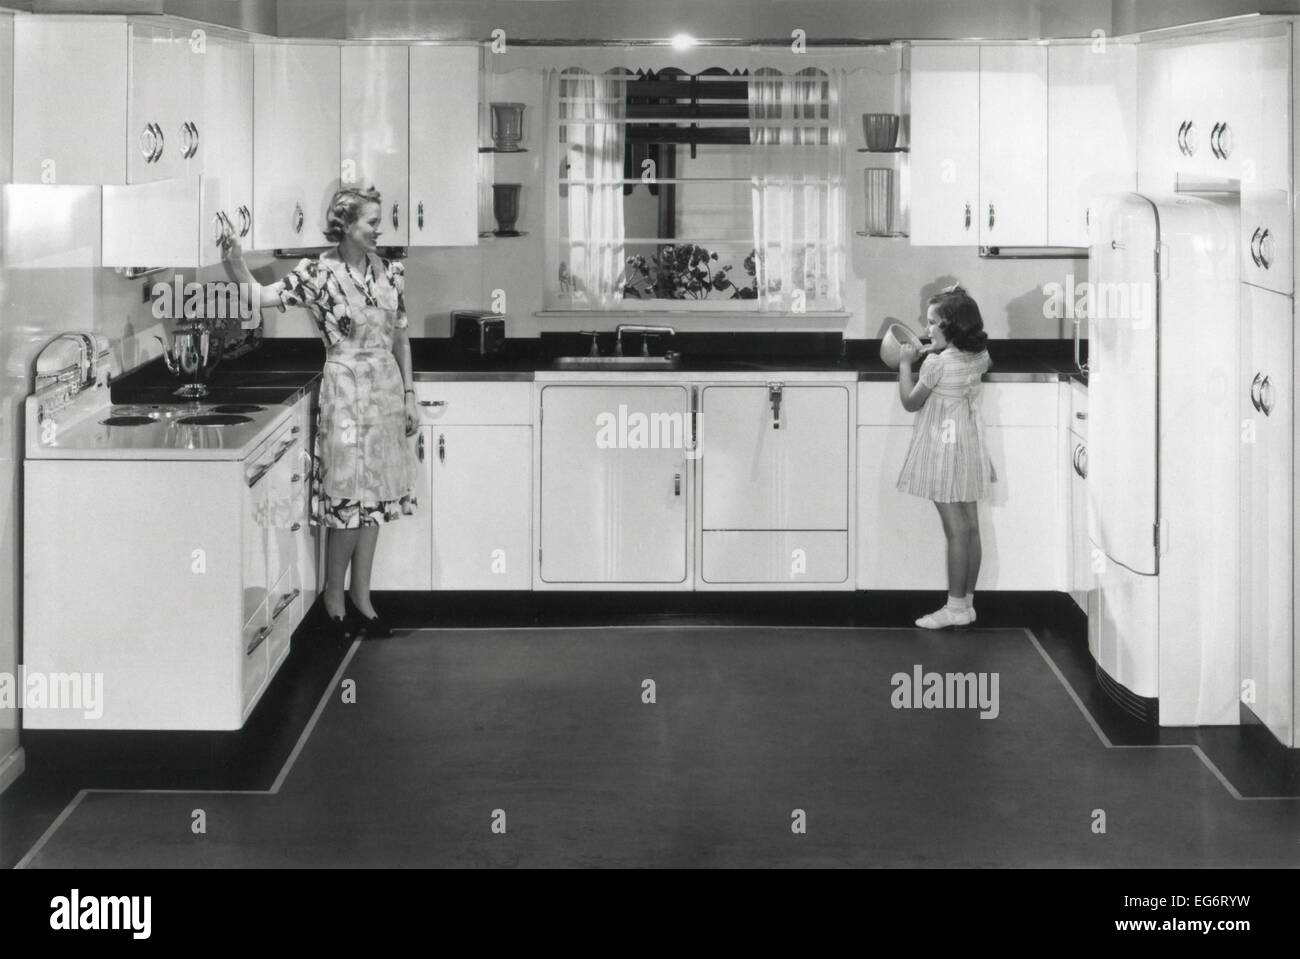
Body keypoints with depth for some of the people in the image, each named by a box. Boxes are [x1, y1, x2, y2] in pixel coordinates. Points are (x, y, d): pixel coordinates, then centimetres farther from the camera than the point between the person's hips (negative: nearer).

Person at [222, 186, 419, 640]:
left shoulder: (390, 272, 6)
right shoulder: (318, 273, -8)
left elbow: (400, 338, 12)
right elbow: (262, 295, -15)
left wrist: (409, 394, 11)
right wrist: (236, 262, -32)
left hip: (386, 388, 5)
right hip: (346, 389, -5)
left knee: (375, 497, 8)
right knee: (349, 495, -5)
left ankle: (360, 598, 16)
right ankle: (333, 594, 11)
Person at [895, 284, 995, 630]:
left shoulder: (936, 363, -19)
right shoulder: (978, 356, 2)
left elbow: (910, 402, -8)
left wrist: (905, 363, 2)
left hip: (944, 449, -7)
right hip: (971, 450, 7)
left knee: (956, 530, -5)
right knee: (970, 527, 9)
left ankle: (956, 606, -2)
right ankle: (967, 602, 16)